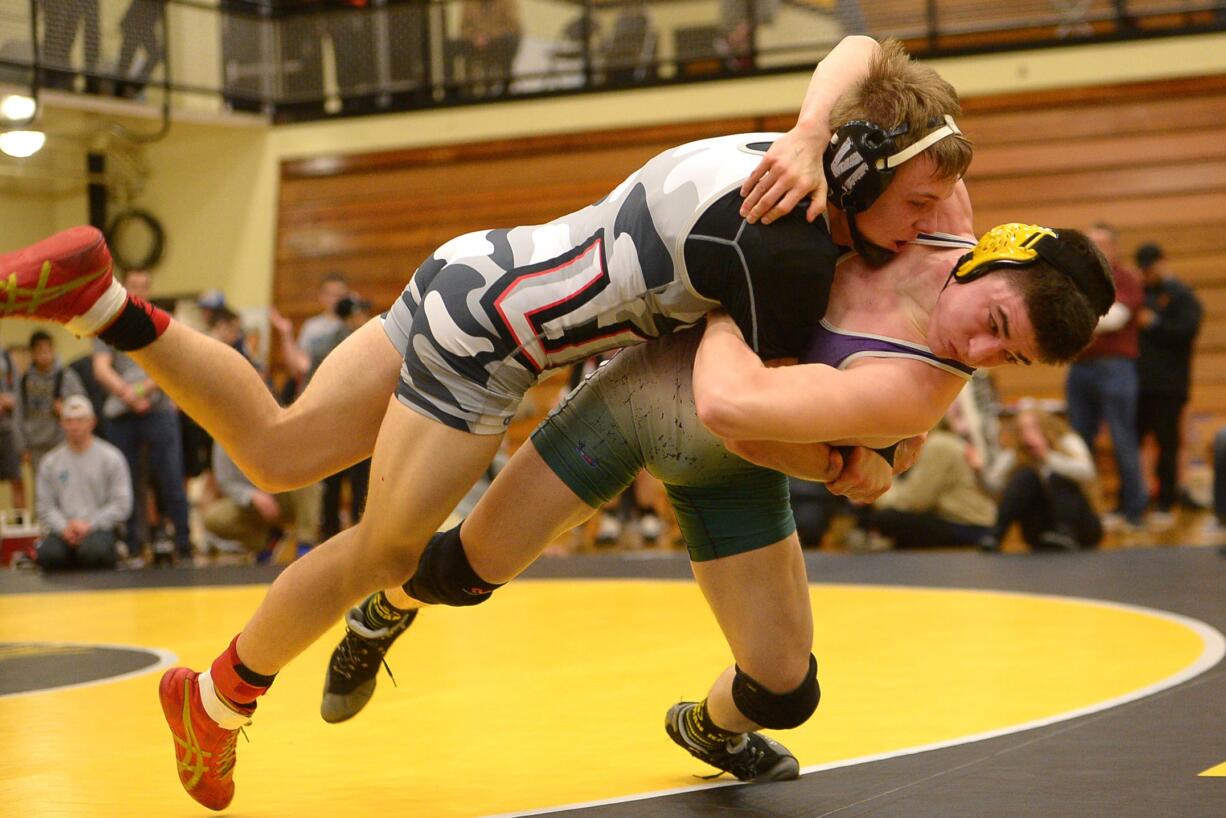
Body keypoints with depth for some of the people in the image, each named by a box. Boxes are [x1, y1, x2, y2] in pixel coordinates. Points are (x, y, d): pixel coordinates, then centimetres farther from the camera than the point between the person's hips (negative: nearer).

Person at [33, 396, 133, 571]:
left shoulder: (111, 458, 4)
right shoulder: (50, 462, 14)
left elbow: (121, 505, -1)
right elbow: (45, 506, 10)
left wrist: (89, 525, -10)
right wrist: (64, 527, -9)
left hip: (100, 528, -2)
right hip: (63, 530, 3)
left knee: (92, 552, -37)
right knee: (47, 554, -31)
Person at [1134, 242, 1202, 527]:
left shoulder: (1182, 296, -1)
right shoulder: (1143, 294, 17)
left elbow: (1187, 332, -14)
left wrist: (1153, 324, -14)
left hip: (1167, 387, -6)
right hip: (1138, 383, 6)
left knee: (1167, 445, -1)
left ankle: (1164, 506, 4)